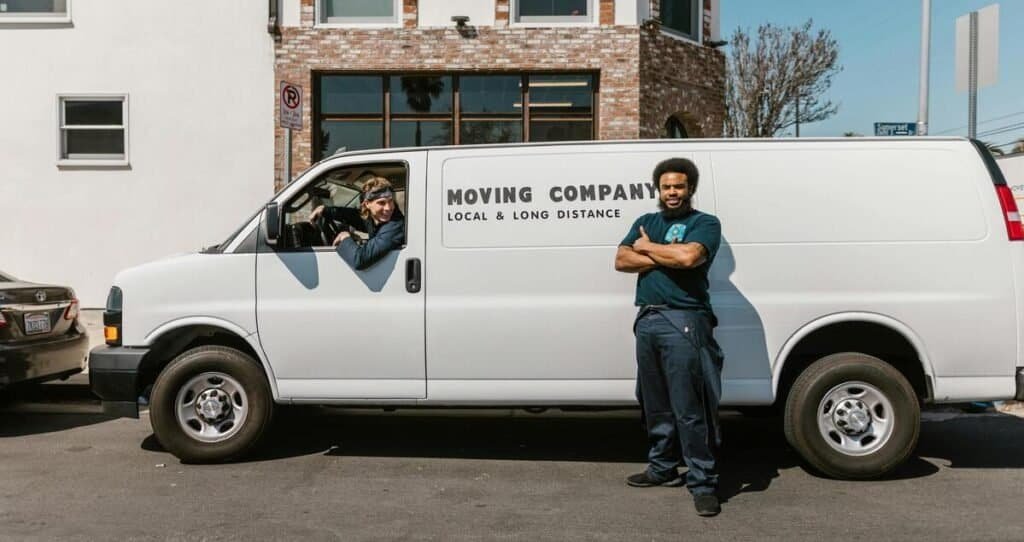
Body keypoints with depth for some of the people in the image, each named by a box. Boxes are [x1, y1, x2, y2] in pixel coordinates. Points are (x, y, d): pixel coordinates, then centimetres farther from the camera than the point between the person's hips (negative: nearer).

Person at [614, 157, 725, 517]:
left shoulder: (705, 223, 2)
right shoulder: (645, 222, 18)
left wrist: (648, 247, -3)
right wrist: (666, 257, -8)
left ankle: (703, 482, -1)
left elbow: (689, 256, -19)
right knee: (655, 403, 15)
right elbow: (621, 261, 4)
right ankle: (663, 467, 28)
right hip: (647, 320, 6)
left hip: (684, 322, -6)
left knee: (689, 408, -7)